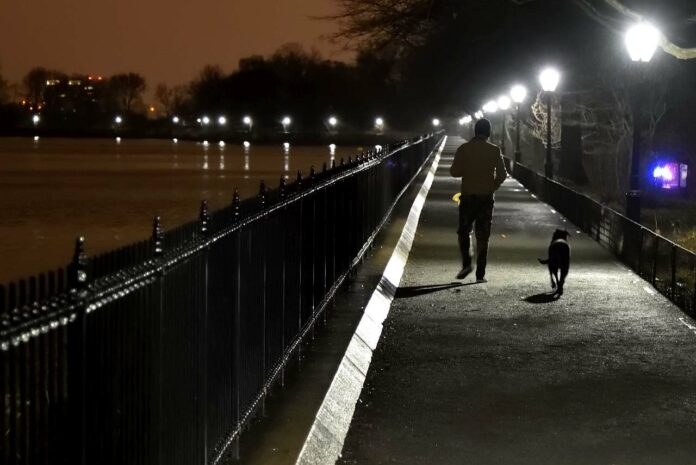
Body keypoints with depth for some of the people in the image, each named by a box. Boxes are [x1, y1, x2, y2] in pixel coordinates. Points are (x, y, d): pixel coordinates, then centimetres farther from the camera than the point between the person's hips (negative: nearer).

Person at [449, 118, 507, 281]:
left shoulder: (464, 149, -4)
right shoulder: (494, 150, -2)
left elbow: (454, 172, -6)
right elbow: (502, 174, -4)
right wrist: (492, 187, 13)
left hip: (468, 196, 0)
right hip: (486, 198, 1)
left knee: (464, 232, 14)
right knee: (482, 236, 5)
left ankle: (467, 263, -6)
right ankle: (480, 274, 1)